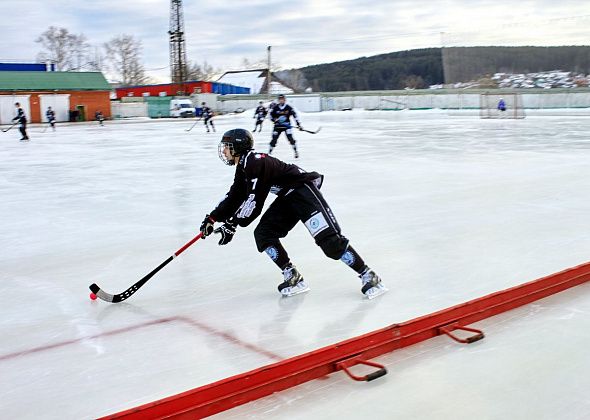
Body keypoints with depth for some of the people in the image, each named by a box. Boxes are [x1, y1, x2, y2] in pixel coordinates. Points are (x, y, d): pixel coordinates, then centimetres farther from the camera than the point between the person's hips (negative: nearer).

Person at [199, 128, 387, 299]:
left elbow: (254, 201, -23)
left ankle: (368, 276, -12)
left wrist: (232, 224, -16)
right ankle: (293, 278, 3)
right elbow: (234, 197, 20)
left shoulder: (255, 162, -20)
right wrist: (212, 218, 14)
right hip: (287, 197, 11)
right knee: (263, 234, 1)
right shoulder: (243, 168, 12)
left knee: (329, 239, -18)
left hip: (304, 189, -11)